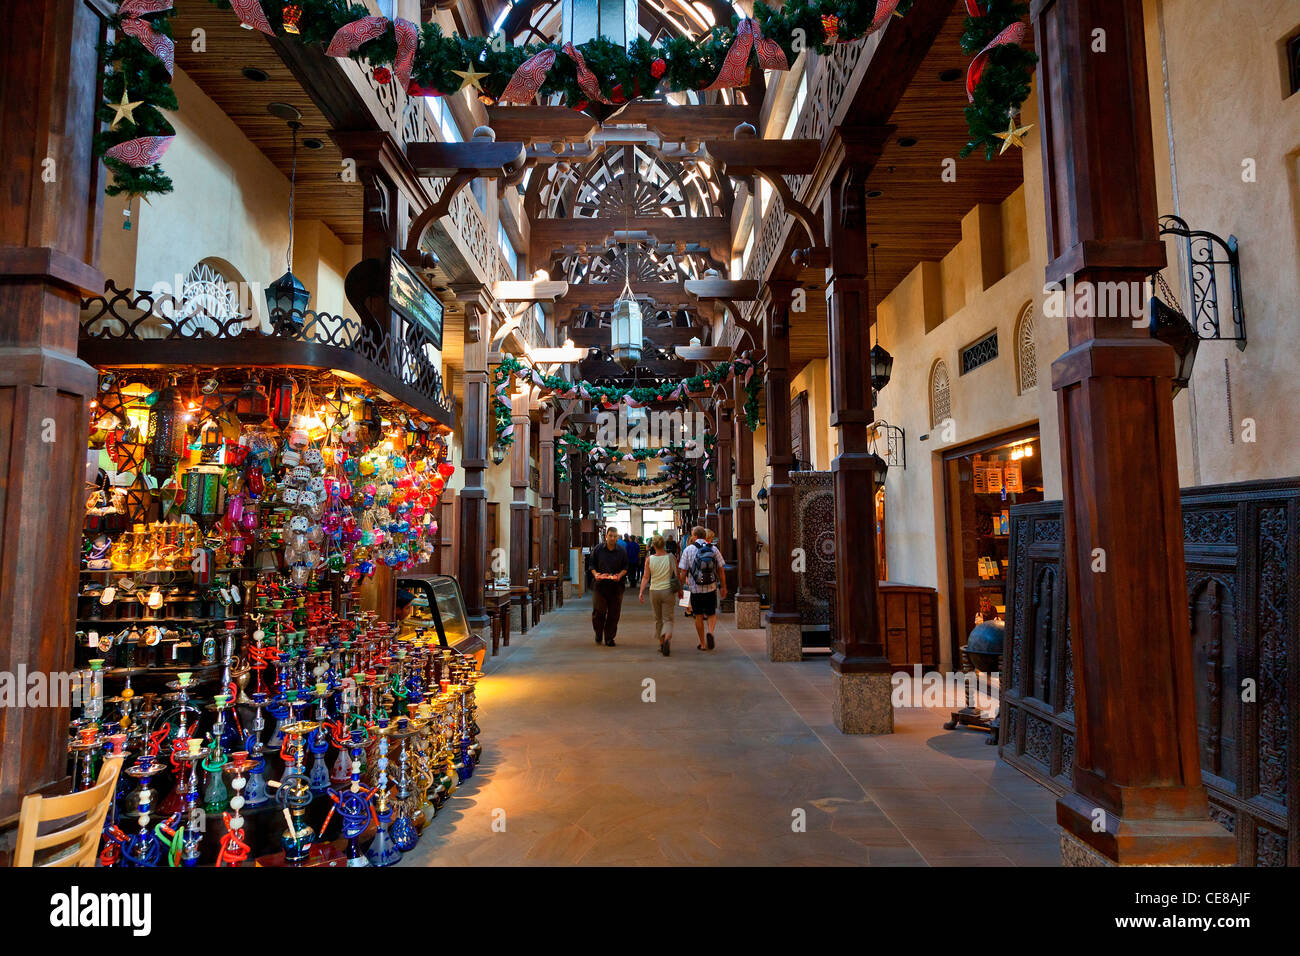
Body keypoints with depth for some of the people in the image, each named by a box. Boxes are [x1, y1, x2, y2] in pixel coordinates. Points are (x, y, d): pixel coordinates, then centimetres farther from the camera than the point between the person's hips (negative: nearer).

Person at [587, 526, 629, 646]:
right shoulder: (597, 549, 4)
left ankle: (609, 638, 15)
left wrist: (620, 575, -11)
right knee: (598, 611, -6)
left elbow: (625, 567, 8)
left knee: (613, 614, 2)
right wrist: (595, 574, -10)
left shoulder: (622, 551, 5)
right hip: (599, 584, -1)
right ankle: (598, 634, 20)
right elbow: (591, 564, 9)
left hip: (616, 586, 1)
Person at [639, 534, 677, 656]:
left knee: (658, 619, 16)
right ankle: (667, 638, -25)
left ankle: (661, 643, 22)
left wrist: (641, 592, -1)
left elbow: (645, 577, -5)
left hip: (654, 591, 1)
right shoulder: (671, 558, -6)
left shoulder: (649, 559, -4)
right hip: (668, 591, -1)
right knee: (668, 619, 2)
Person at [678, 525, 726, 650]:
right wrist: (723, 587, 12)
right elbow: (721, 570, 3)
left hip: (695, 589, -1)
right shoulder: (714, 549, 1)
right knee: (712, 614, 14)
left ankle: (703, 644, 18)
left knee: (699, 617, 12)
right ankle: (710, 632, -14)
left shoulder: (688, 550, -5)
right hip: (711, 588, 1)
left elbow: (683, 572, -6)